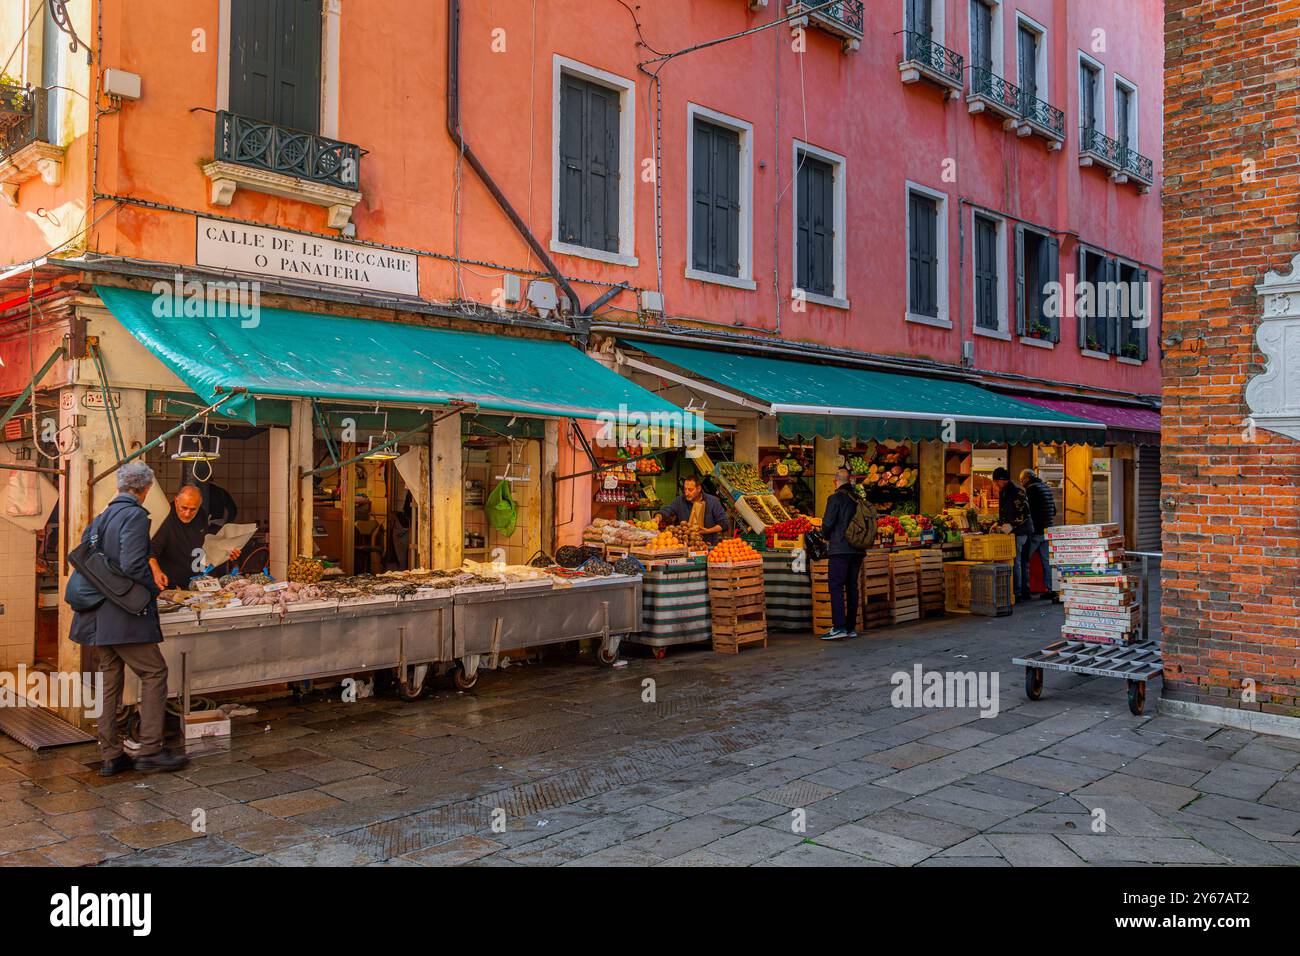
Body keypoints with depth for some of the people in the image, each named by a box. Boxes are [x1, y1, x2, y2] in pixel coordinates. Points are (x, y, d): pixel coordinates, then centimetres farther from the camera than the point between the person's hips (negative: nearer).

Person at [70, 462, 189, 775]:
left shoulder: (100, 518, 15)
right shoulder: (135, 516, -12)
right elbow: (133, 565, -21)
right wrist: (155, 588, -5)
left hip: (97, 617, 9)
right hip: (124, 616, -9)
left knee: (110, 680, 12)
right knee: (154, 673, -1)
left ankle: (111, 756, 17)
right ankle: (150, 751, -1)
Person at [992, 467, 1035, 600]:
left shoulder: (1015, 491, -15)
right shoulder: (1004, 491, 17)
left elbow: (1025, 512, -21)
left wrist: (1011, 526, -22)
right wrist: (1000, 524, 18)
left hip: (1019, 531, -10)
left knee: (1015, 561, -9)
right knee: (1022, 561, 14)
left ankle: (1018, 593, -7)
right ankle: (1025, 591, 20)